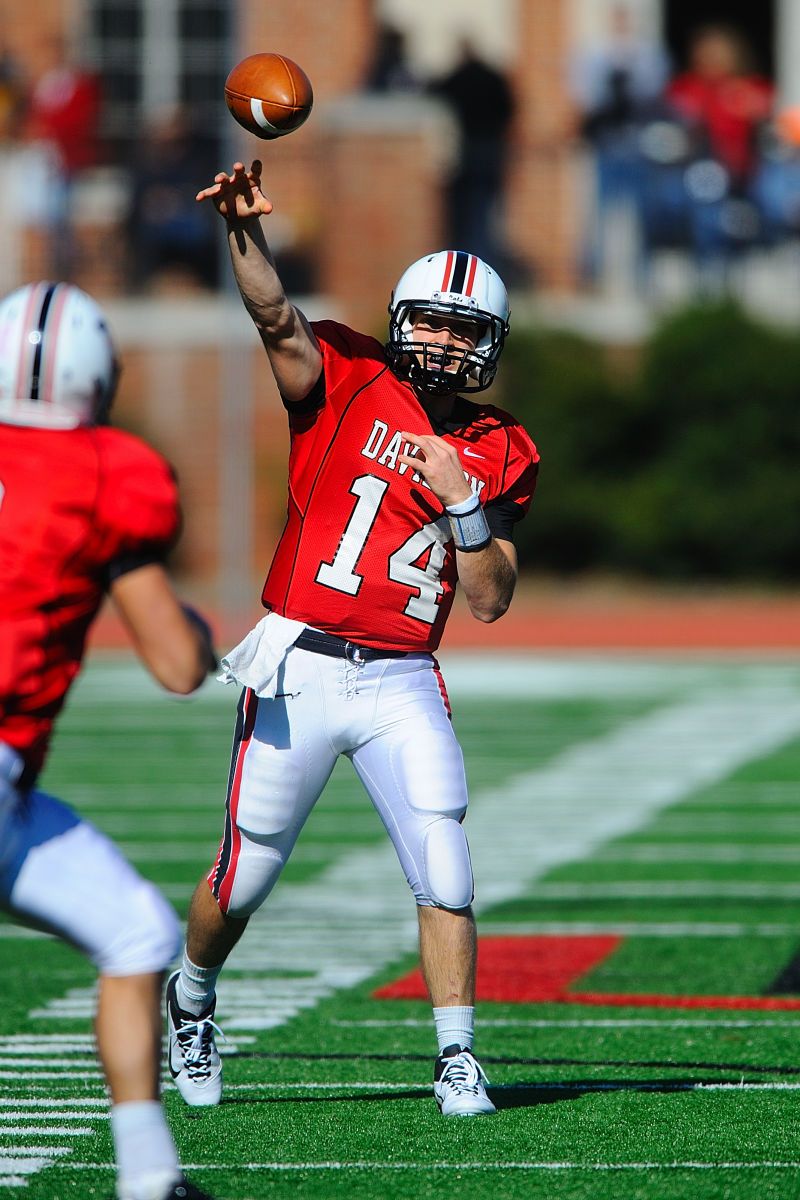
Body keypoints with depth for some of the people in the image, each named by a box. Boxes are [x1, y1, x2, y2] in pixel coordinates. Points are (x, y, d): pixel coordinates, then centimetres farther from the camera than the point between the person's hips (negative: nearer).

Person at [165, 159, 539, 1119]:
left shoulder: (498, 453, 6)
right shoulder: (347, 385, -2)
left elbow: (491, 600, 3)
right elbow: (277, 318, -22)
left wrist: (465, 502, -12)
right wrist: (245, 228, -40)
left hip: (401, 687, 2)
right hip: (299, 671, -2)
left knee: (445, 877, -9)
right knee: (244, 881, 8)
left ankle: (458, 1062, 3)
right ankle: (191, 1000, 37)